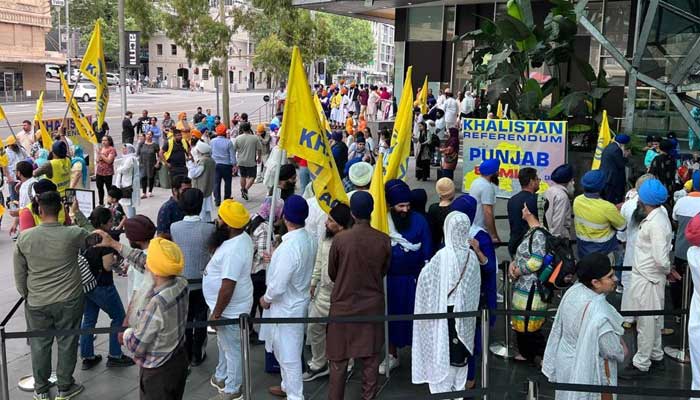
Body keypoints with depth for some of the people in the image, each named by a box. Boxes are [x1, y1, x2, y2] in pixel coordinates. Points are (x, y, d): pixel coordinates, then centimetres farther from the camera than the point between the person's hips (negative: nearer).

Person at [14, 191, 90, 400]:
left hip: (36, 302, 2)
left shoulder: (24, 237, -9)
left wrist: (26, 295, 15)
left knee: (39, 344, 17)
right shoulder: (73, 234, -17)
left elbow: (19, 273, 0)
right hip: (69, 301, -2)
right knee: (67, 343, 13)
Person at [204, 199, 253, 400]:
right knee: (224, 344, 27)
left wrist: (216, 314, -22)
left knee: (232, 349, 9)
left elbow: (227, 287, -30)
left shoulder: (233, 250, -33)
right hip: (229, 306, 10)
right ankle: (221, 376, 46)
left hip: (230, 310, -10)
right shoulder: (241, 237, -1)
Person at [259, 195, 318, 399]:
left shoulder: (289, 247, -31)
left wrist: (266, 299, -8)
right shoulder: (309, 239, -4)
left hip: (286, 307, -9)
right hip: (298, 300, 9)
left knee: (288, 354, 7)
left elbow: (278, 286, -26)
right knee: (284, 350, 25)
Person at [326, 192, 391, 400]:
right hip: (372, 304, 2)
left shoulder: (340, 239, -17)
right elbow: (384, 271, 5)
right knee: (370, 355, 15)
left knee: (339, 358, 10)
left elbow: (331, 273, -2)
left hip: (344, 305, -2)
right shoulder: (384, 240, -11)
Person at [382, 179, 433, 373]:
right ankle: (392, 355, 31)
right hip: (390, 279, 2)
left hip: (413, 278, -2)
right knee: (391, 315, 13)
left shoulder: (419, 220, -9)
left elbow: (427, 253, -2)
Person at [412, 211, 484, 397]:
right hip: (465, 309, 4)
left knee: (443, 349, 8)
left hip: (445, 309, -4)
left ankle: (443, 388, 15)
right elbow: (476, 283, 5)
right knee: (461, 348, 15)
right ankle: (459, 387, 26)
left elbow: (425, 277, -9)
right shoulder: (472, 255, -6)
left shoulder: (443, 255, -19)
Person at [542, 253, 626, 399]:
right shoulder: (599, 315, -36)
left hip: (566, 359, 7)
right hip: (588, 372, -6)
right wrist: (623, 350, 0)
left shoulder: (573, 291, -14)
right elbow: (613, 351, -22)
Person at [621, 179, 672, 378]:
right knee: (653, 320, 21)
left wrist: (668, 269, -8)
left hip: (647, 279, -9)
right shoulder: (659, 213, 3)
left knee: (646, 321, 3)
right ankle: (656, 356, 36)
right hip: (644, 275, 9)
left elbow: (661, 259, -25)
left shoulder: (656, 224, -25)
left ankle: (641, 364, 16)